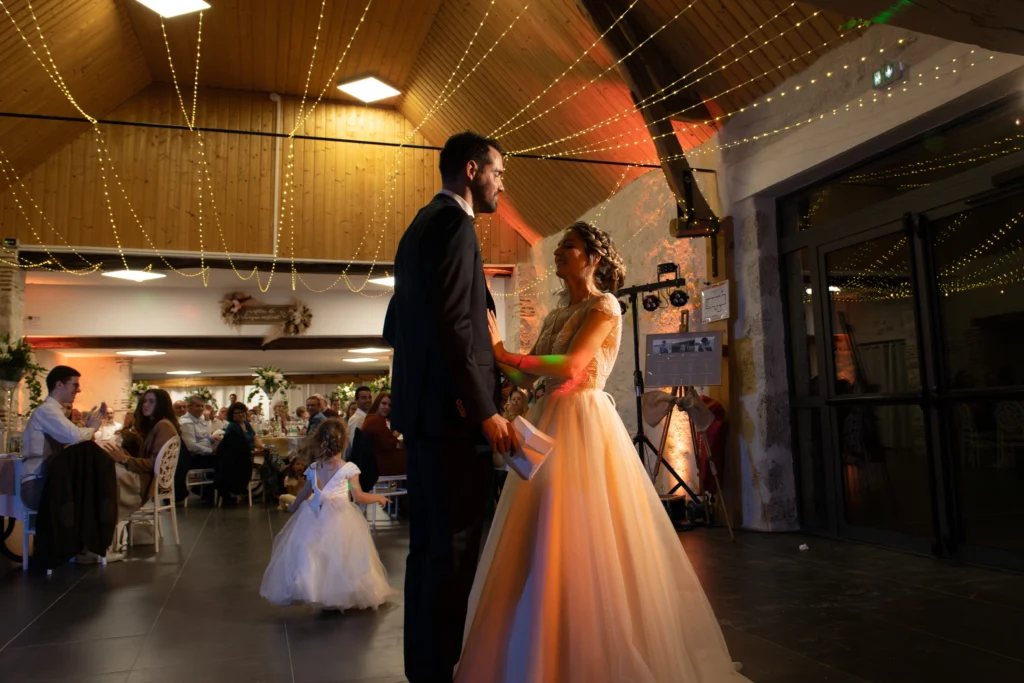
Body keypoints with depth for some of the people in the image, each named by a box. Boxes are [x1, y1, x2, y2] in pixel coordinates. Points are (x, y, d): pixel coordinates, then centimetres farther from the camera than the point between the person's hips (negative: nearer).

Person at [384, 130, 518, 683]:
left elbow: (395, 326, 22)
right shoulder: (453, 223, -10)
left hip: (423, 410, 10)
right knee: (454, 549, -3)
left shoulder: (420, 226, 20)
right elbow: (452, 323, -21)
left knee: (429, 544, 16)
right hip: (453, 412, -10)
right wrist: (486, 410, -20)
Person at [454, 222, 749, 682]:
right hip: (551, 424, 8)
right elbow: (530, 375, 12)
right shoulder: (556, 316, 18)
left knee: (583, 544, -6)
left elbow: (571, 365, -19)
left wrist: (503, 354, -17)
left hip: (585, 424, -8)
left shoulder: (605, 307, -5)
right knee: (545, 542, 9)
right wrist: (499, 350, -2)